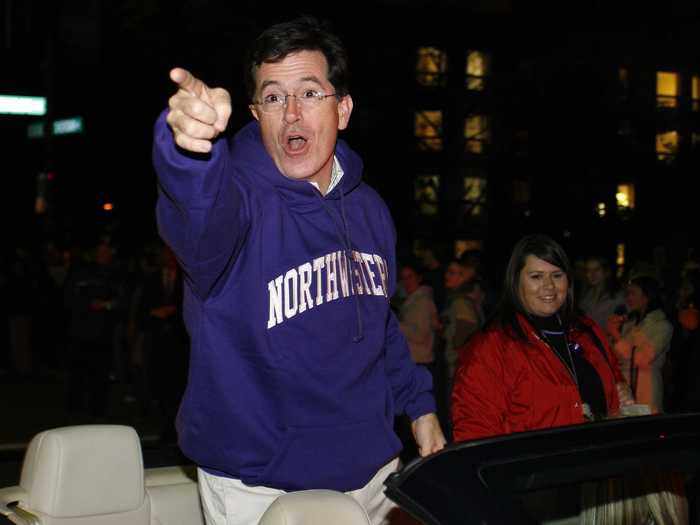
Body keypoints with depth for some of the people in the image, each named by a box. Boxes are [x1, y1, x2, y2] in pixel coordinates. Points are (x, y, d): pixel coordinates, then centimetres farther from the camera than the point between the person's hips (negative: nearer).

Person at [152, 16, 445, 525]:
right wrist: (192, 150, -62)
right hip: (258, 484, -5)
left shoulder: (369, 208, 3)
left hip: (369, 468, 5)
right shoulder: (235, 191, -17)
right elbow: (198, 221, -42)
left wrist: (418, 404, 14)